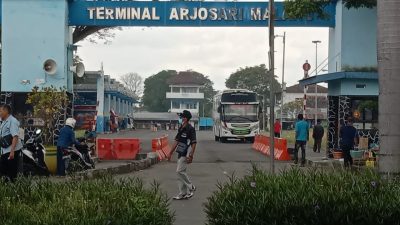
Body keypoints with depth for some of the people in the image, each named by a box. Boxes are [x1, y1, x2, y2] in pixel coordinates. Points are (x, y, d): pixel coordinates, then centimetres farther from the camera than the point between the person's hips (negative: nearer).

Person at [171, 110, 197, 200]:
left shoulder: (190, 129, -14)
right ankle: (183, 193, 15)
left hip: (186, 154, -9)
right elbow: (176, 141, 19)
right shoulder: (181, 128, 13)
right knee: (180, 172, 9)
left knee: (180, 171, -12)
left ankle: (191, 187, 4)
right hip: (180, 153, 9)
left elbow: (194, 143, -17)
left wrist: (191, 155, -22)